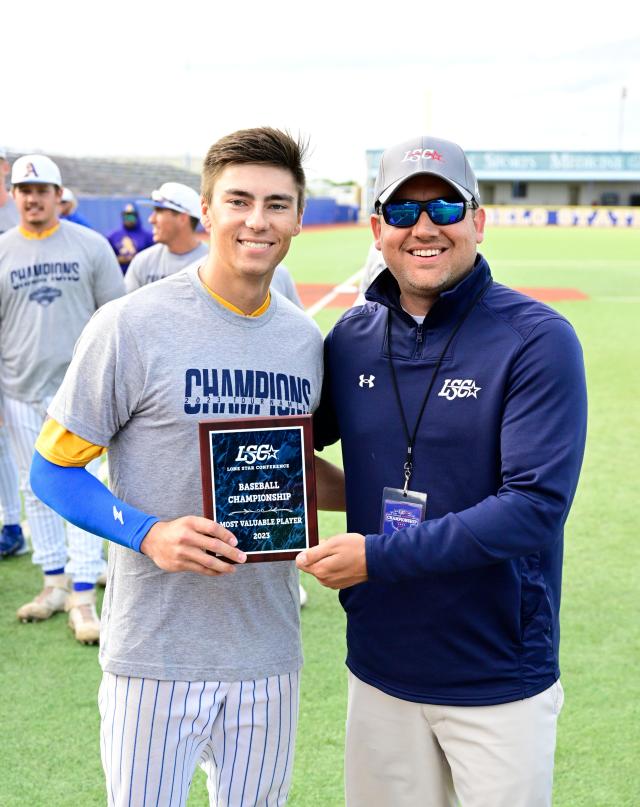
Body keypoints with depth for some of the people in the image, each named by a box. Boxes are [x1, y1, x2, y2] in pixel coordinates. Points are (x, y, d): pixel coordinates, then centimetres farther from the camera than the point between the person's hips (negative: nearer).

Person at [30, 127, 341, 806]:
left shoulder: (304, 339, 5)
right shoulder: (131, 326, -12)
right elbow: (53, 471, -7)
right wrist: (149, 533, -22)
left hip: (269, 651, 5)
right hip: (156, 654, -4)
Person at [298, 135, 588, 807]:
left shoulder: (538, 340, -13)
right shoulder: (351, 337, 2)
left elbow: (535, 506, -21)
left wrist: (379, 556, -22)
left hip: (500, 681, -4)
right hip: (379, 667, 4)